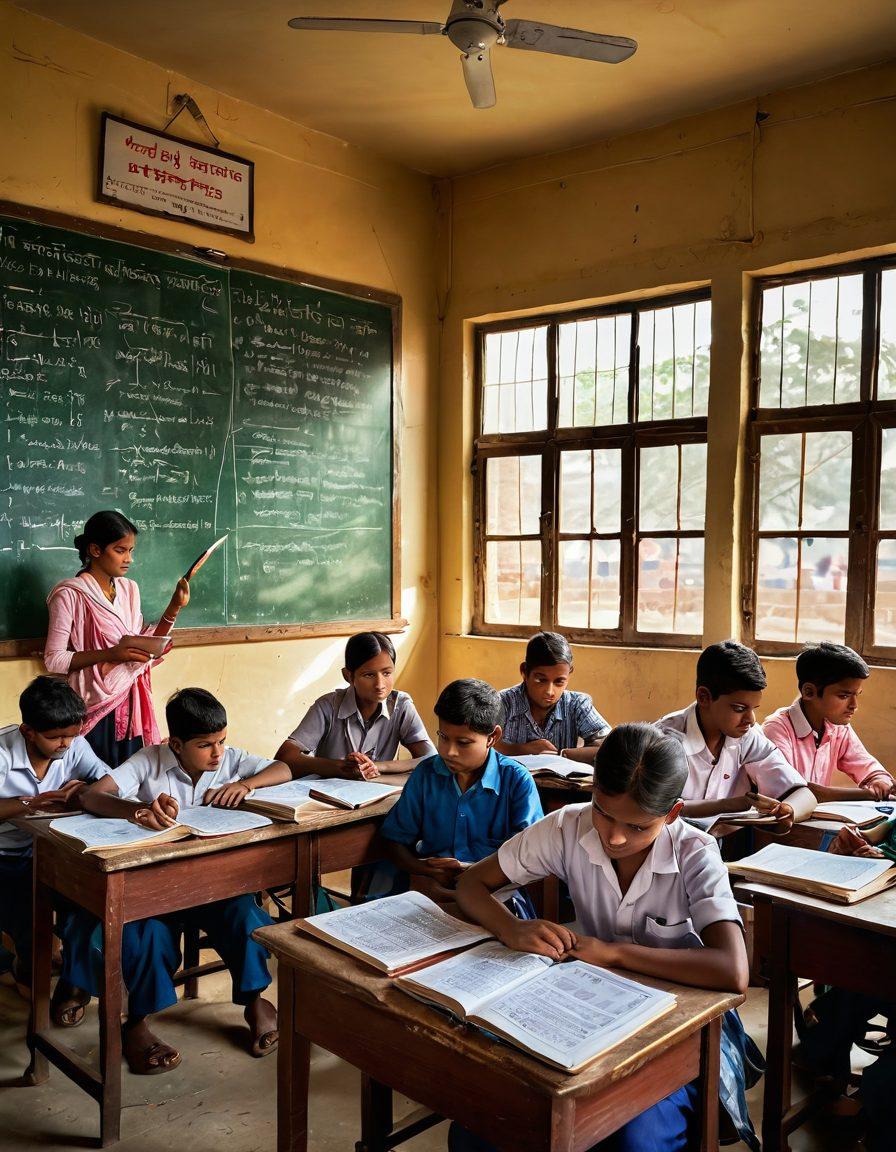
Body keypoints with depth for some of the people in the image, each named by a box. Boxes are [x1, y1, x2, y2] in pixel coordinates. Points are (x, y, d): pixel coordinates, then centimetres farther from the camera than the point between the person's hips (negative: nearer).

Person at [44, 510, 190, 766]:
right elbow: (54, 659, -12)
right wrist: (110, 654, -22)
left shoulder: (129, 589, 8)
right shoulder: (70, 595, -11)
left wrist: (174, 608, -2)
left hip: (131, 705, 5)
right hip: (96, 708, -5)